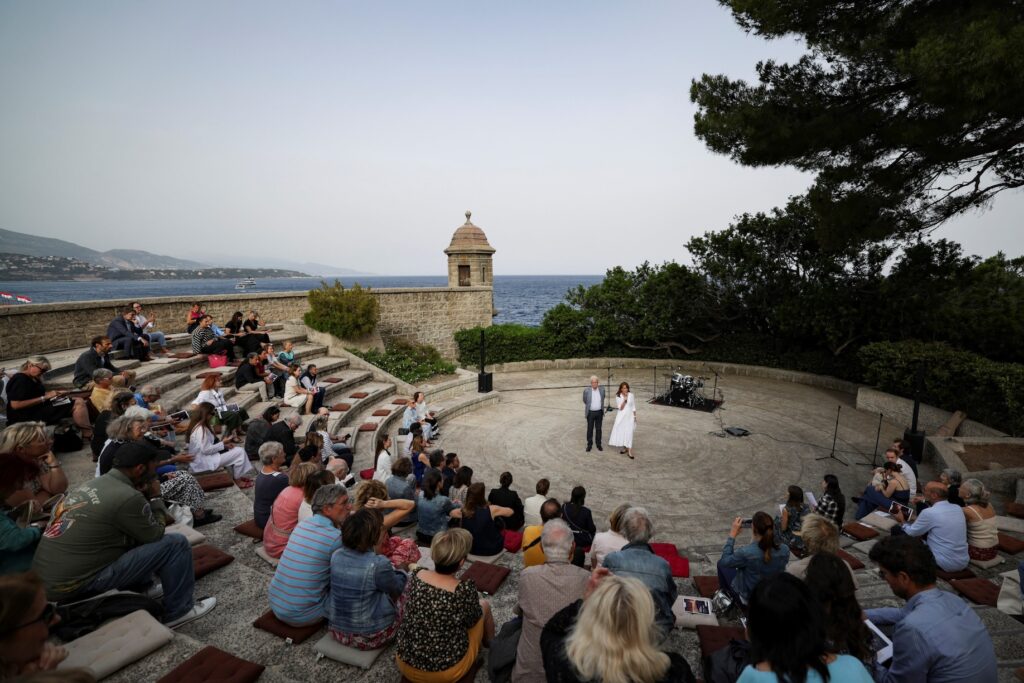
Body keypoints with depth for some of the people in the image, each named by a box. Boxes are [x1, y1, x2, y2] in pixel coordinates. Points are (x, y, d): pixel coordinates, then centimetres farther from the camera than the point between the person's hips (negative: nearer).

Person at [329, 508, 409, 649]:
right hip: (369, 638, -6)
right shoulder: (378, 564, -27)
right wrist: (403, 571, 13)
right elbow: (397, 589, -6)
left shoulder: (336, 556, -9)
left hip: (337, 632, 6)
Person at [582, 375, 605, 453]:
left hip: (599, 412, 2)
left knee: (598, 429, 13)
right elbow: (585, 401, 2)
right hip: (590, 413, -2)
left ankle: (598, 444, 26)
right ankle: (589, 445, 21)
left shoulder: (602, 389, -6)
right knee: (590, 429, 8)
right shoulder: (586, 390, -15)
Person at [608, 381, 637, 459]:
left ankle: (629, 451, -7)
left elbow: (633, 406, 7)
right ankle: (624, 448, 22)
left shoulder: (631, 395, -2)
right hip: (621, 416, 1)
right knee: (621, 432, 5)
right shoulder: (618, 396, -4)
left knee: (629, 433, -7)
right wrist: (625, 400, -23)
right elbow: (620, 408, -11)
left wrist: (635, 416, 9)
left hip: (629, 416, -1)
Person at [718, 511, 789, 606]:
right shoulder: (785, 550, -23)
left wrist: (732, 535, -16)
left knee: (721, 563, 17)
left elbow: (725, 560, -16)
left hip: (748, 596, -4)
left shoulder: (746, 552, -36)